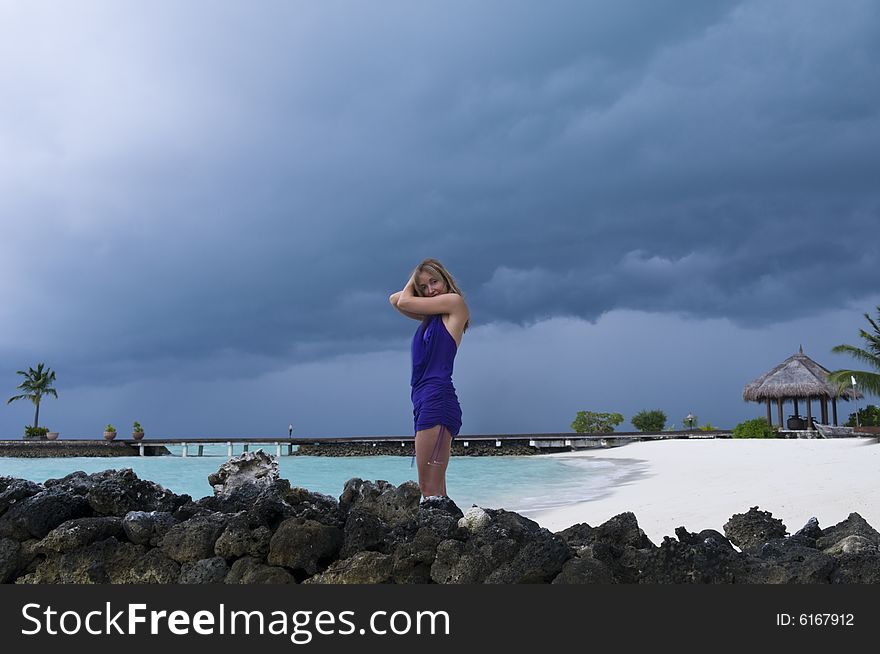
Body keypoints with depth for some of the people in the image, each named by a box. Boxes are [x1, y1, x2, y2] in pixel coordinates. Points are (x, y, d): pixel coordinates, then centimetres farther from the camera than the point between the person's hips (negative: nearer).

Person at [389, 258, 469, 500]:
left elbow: (404, 302, 1)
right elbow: (395, 300, 29)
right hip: (423, 400, 9)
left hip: (438, 397, -9)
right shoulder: (431, 315, 23)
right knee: (434, 488, 3)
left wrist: (414, 280, 18)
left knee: (430, 487, -16)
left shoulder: (455, 302, 0)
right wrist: (416, 280, 24)